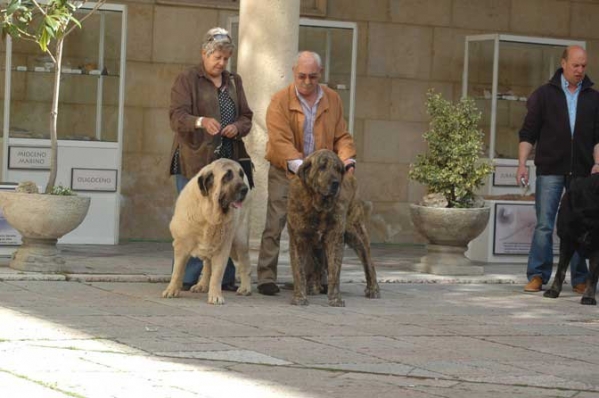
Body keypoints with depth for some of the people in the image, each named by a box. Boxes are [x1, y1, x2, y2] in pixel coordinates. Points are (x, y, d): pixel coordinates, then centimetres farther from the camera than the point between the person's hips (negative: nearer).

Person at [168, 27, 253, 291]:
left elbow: (246, 117, 18)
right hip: (194, 161, -5)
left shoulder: (233, 82, 19)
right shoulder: (187, 80, 1)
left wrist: (237, 127, -6)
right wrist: (202, 121, -31)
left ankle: (226, 278, 6)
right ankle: (188, 279, -3)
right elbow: (177, 116, -11)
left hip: (228, 162, 5)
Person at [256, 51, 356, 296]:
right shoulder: (280, 101, -8)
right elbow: (281, 141, -18)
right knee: (275, 225, -9)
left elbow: (341, 136, 9)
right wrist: (301, 167, -31)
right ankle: (266, 278, -5)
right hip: (285, 173, -3)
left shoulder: (332, 100, 6)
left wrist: (348, 160, -11)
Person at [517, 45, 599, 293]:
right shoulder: (544, 94, 4)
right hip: (550, 170, -2)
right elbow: (528, 132, 3)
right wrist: (522, 164, -7)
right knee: (544, 225, -3)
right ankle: (537, 276, 2)